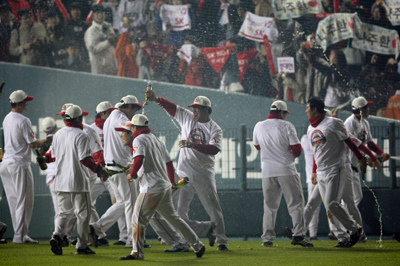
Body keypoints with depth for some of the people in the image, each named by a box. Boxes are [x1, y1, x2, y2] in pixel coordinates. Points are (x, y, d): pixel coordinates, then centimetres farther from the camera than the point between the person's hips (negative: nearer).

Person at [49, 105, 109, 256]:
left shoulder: (58, 134, 8)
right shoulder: (80, 135, -13)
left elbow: (54, 156, 14)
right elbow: (84, 158, -19)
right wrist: (99, 169, -12)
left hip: (60, 181, 6)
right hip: (77, 181, -6)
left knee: (63, 212, 14)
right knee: (83, 213, 5)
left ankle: (57, 235, -11)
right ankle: (82, 246, 6)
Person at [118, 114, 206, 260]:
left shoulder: (139, 140, -6)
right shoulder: (157, 140, 19)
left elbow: (139, 159, -24)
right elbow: (169, 163, 21)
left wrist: (132, 175, -10)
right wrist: (172, 183, 26)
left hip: (152, 188, -9)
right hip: (166, 186, 9)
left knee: (138, 219, -5)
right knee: (173, 217, 18)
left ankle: (137, 253, -10)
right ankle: (198, 246, 20)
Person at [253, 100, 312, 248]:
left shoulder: (259, 126, 6)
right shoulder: (286, 126, -6)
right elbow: (297, 149, -9)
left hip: (267, 170, 4)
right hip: (286, 169, -4)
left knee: (269, 205, 11)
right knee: (296, 202, 0)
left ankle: (267, 238, 7)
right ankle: (298, 235, -10)